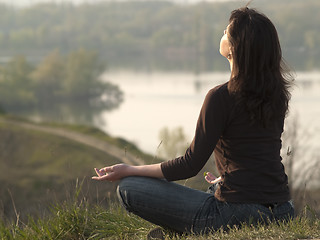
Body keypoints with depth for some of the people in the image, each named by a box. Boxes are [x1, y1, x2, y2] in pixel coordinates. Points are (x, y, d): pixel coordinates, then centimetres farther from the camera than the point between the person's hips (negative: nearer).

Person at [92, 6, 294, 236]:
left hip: (237, 213, -8)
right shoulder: (278, 92, 5)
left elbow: (191, 164, -11)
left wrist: (129, 171, -1)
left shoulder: (221, 97, -16)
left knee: (128, 188, 1)